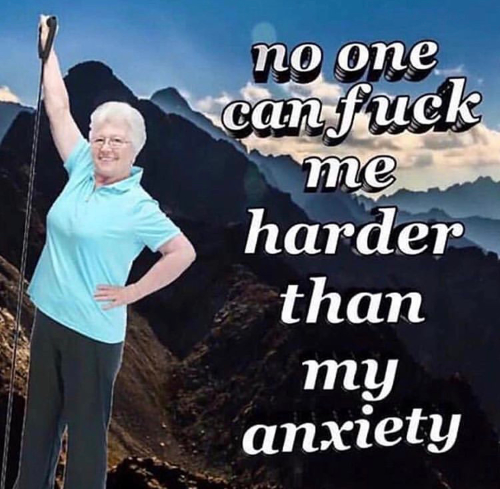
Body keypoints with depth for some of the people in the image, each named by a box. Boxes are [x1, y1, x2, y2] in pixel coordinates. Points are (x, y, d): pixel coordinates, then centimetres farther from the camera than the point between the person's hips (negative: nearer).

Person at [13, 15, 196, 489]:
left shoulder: (138, 206, -15)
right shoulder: (82, 171, 1)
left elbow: (184, 253, -15)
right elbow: (58, 108, 6)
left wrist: (131, 292, -12)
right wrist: (47, 46, 8)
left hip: (93, 330, -7)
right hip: (49, 316, 7)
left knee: (85, 428, 5)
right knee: (39, 418, 18)